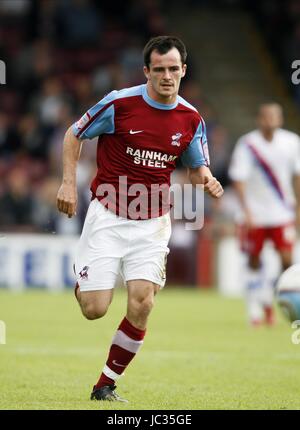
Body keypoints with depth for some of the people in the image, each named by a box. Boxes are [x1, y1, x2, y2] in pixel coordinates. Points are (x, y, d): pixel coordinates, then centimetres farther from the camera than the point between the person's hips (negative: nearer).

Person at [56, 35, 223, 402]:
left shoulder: (192, 120, 0)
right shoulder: (120, 103, -10)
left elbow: (197, 168, 13)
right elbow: (74, 135, 2)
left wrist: (207, 181, -10)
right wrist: (69, 182, -7)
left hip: (152, 224, 2)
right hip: (107, 216, -2)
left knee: (141, 305, -13)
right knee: (94, 309, -8)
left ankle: (106, 385, 4)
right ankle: (83, 277, 30)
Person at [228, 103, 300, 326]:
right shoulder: (247, 144, -10)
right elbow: (239, 179, -13)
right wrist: (246, 211, -22)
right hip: (255, 214, -2)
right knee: (254, 260, 7)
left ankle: (269, 302, 12)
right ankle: (255, 308, 21)